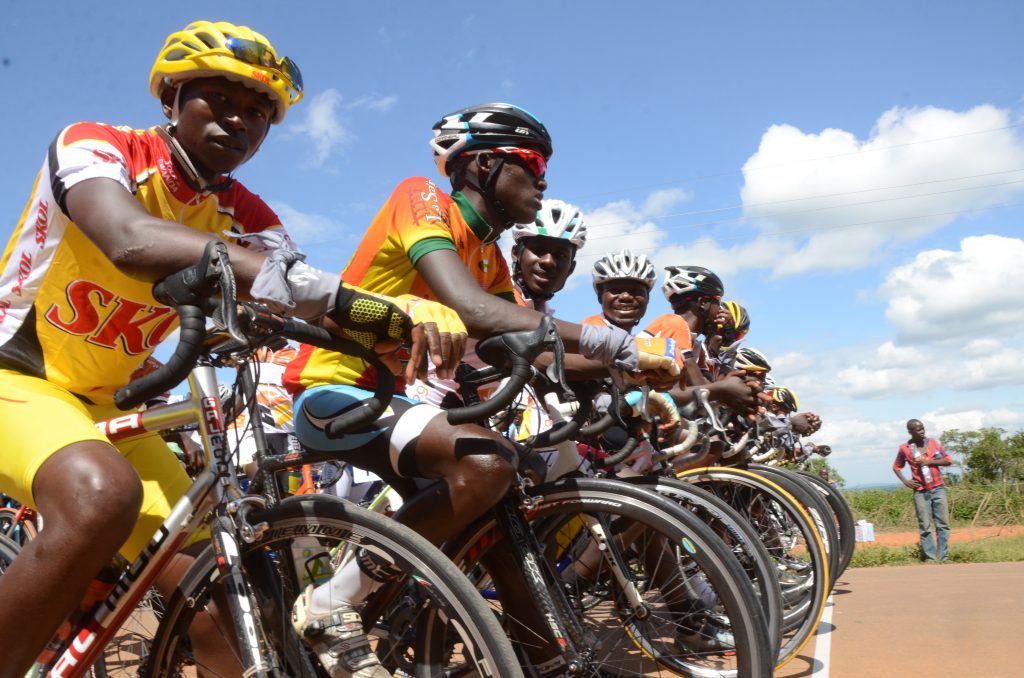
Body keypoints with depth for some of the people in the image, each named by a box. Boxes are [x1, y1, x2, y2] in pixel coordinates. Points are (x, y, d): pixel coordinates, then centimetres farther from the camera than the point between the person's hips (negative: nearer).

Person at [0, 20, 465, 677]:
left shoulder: (245, 218, -2)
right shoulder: (94, 147, -16)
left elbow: (314, 313, -16)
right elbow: (132, 243, -40)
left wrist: (407, 318, -40)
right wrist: (330, 291, -51)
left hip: (105, 405, 6)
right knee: (101, 494, -38)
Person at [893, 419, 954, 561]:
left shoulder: (933, 442, 5)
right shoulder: (905, 448, 0)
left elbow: (948, 460, 4)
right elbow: (896, 467, 13)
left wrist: (929, 461, -10)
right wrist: (905, 481, -2)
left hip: (938, 488, 2)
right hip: (920, 491, -2)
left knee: (943, 524, 0)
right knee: (925, 527, -2)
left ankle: (943, 557, 4)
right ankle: (930, 558, 1)